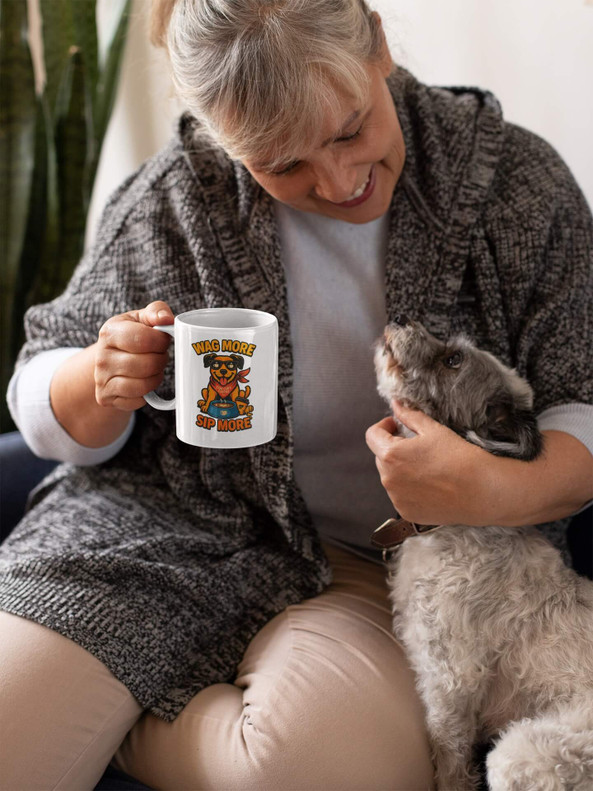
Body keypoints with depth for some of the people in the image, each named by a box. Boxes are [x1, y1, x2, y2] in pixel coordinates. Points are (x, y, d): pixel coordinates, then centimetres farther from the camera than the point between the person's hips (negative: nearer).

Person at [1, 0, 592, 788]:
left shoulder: (518, 182, -5)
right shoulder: (173, 199, -4)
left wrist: (499, 492, -26)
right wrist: (100, 385, -18)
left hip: (380, 566, 1)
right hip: (165, 525, 0)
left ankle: (102, 716, -2)